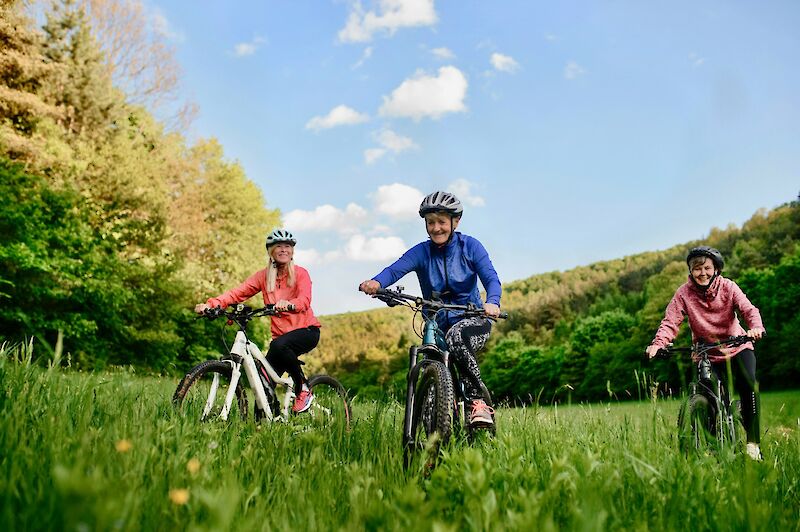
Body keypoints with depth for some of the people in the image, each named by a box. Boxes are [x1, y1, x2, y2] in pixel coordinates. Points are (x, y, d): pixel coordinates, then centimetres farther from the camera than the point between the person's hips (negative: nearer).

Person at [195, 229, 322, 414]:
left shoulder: (300, 273, -3)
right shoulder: (264, 276, 5)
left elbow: (304, 300, -21)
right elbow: (238, 292, -7)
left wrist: (289, 304, -45)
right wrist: (210, 304, -23)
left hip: (307, 330, -4)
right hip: (281, 334, 4)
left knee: (279, 345, -34)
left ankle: (303, 390, -14)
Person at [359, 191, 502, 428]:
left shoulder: (470, 246, -5)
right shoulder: (421, 252, -4)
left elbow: (491, 278, -16)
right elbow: (395, 269, -22)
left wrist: (492, 302, -39)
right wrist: (376, 282, -45)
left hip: (472, 319, -3)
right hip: (437, 324, 3)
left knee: (456, 337, -36)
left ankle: (479, 401, -26)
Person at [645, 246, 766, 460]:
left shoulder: (727, 287, -10)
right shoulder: (684, 293, -12)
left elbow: (748, 309, -22)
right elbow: (670, 322, -21)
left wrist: (756, 328, -44)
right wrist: (658, 343, -40)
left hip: (737, 347, 0)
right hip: (708, 354, 0)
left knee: (748, 385, -23)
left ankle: (753, 442, -12)